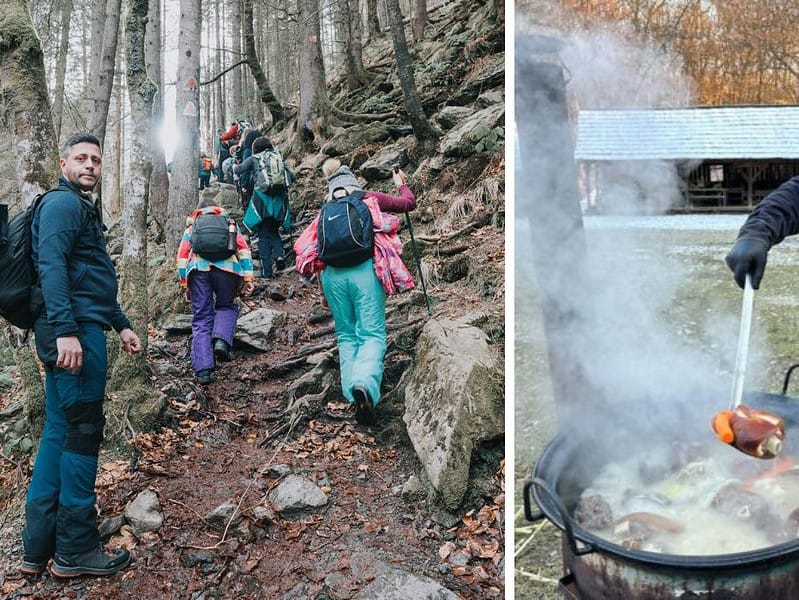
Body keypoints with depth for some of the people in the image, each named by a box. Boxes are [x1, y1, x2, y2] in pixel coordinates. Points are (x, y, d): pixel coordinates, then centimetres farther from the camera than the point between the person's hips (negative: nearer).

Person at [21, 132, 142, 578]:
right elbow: (52, 266, -20)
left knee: (59, 432, 10)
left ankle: (39, 546, 17)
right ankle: (76, 547, 3)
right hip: (76, 332, -10)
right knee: (83, 432, -6)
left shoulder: (83, 208, 25)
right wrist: (66, 330, -28)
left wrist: (121, 324, 29)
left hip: (78, 330, 10)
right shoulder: (63, 203, -6)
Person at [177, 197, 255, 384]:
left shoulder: (191, 226, 30)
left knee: (201, 318, 5)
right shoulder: (229, 222, 30)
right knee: (227, 307, 22)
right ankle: (221, 340, -8)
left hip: (198, 268, 0)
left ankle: (203, 369, -4)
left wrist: (185, 285, 19)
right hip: (226, 266, 0)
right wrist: (247, 278, 10)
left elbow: (182, 255, 19)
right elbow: (243, 248, 16)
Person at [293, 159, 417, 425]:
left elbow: (307, 245, 17)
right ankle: (365, 384, -31)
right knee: (372, 334, -6)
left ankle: (351, 394, 0)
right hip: (364, 268, -3)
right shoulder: (371, 199, 14)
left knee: (346, 335, 13)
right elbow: (409, 203, 22)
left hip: (332, 273, 3)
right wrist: (401, 184, 43)